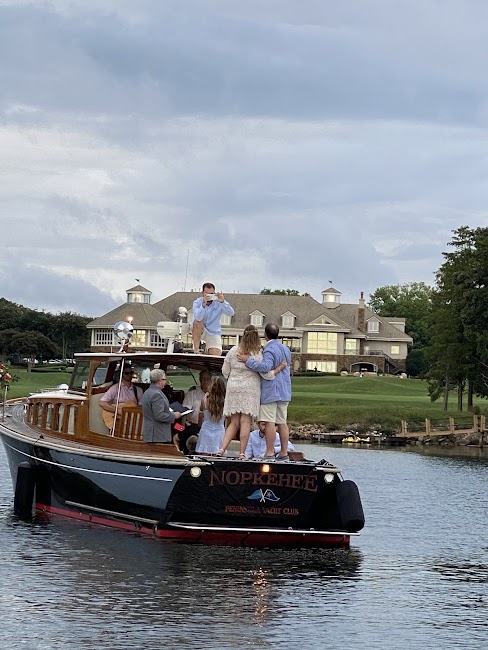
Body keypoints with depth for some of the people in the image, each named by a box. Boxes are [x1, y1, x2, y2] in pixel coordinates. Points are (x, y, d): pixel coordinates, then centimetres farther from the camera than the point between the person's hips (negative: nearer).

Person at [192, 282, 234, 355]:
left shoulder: (218, 303, -12)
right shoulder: (197, 302, -13)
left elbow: (231, 313, -26)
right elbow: (198, 318, -31)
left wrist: (222, 302, -42)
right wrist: (203, 305, -46)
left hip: (214, 333, 1)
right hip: (200, 331, -1)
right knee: (197, 322, -35)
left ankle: (208, 350, 21)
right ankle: (196, 350, -25)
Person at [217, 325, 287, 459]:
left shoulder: (233, 351, 1)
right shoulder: (258, 355, -7)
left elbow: (225, 371, 7)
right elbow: (268, 375, -6)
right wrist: (280, 367, 7)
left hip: (233, 388, 3)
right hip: (250, 389, -3)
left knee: (234, 422, 10)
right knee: (245, 422, -3)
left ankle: (222, 448, -3)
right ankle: (242, 454, -5)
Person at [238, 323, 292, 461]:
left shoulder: (269, 349, -13)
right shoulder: (286, 349, 15)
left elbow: (266, 366, -28)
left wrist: (248, 360, -22)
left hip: (270, 392, -8)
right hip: (284, 392, 8)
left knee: (269, 422, -8)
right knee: (282, 422, 9)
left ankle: (270, 453, -10)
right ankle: (284, 453, 9)